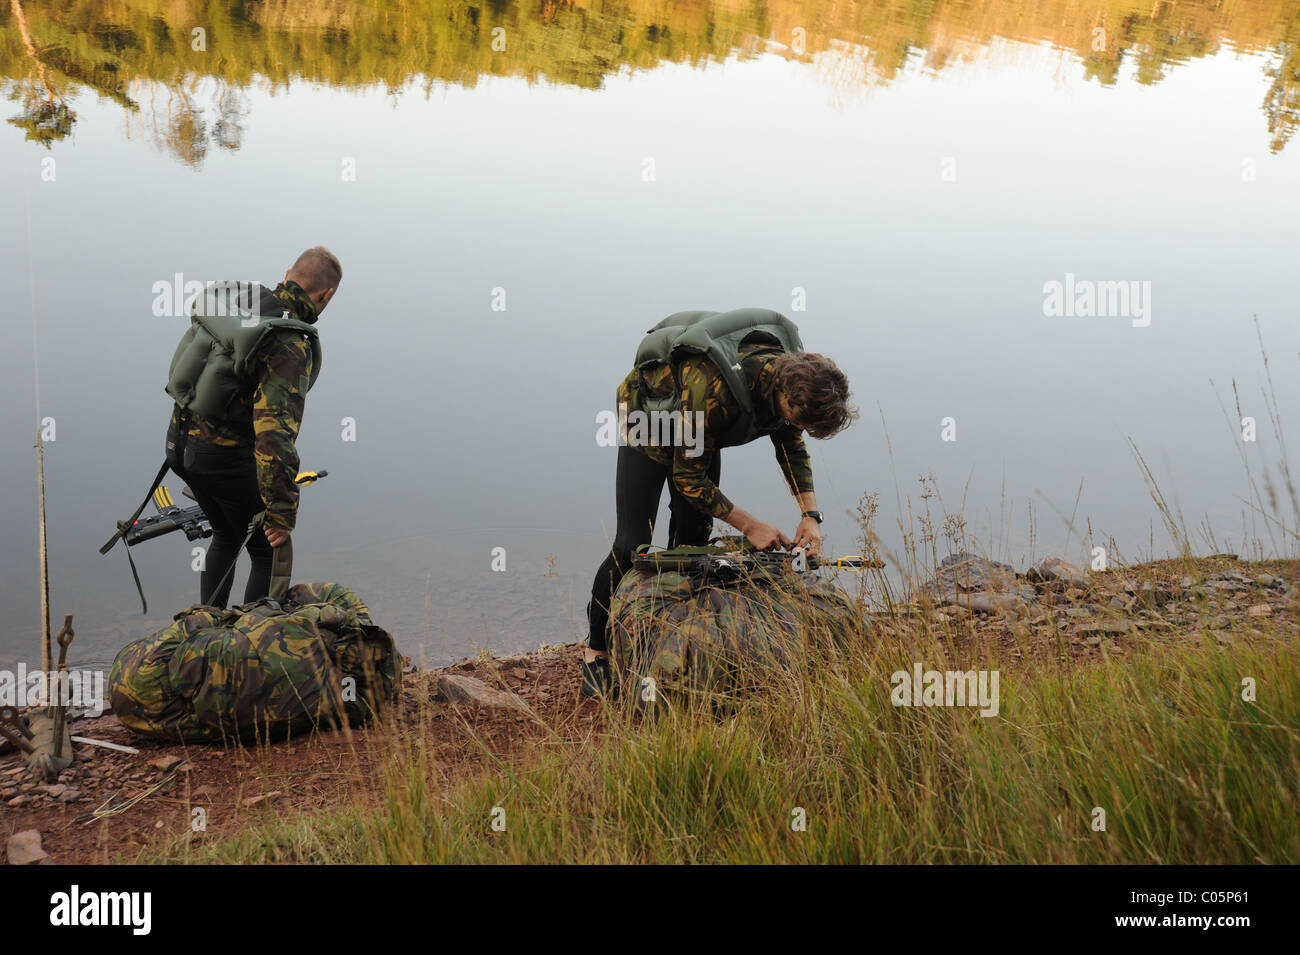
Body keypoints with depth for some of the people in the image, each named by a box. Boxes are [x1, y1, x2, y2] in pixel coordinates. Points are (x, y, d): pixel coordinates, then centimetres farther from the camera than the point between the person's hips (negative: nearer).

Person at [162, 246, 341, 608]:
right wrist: (282, 510, -30)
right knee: (272, 554, 9)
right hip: (226, 455, -8)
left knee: (226, 536, 28)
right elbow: (275, 432, -34)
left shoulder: (233, 298, -2)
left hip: (180, 441, 8)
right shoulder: (291, 346, -26)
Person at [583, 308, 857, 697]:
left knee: (694, 537, 2)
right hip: (647, 413, -7)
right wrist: (748, 525, -29)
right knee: (632, 545, -12)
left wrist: (810, 513, -13)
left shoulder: (791, 370, -22)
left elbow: (792, 445, -2)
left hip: (699, 429, 7)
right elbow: (687, 476, -30)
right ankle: (596, 652, 2)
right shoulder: (714, 388, -44)